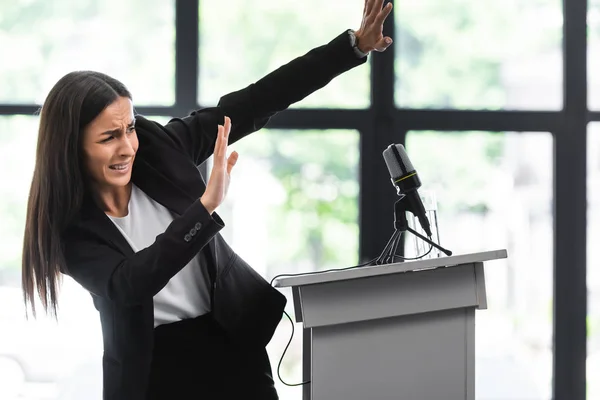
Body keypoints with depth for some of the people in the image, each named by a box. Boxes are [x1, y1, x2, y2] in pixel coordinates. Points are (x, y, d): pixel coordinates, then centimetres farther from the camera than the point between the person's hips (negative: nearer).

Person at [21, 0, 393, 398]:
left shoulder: (158, 146, -7)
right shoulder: (67, 223, -13)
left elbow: (256, 102, -7)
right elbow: (126, 284, -28)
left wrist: (354, 45, -12)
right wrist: (205, 206, -37)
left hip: (232, 346, 2)